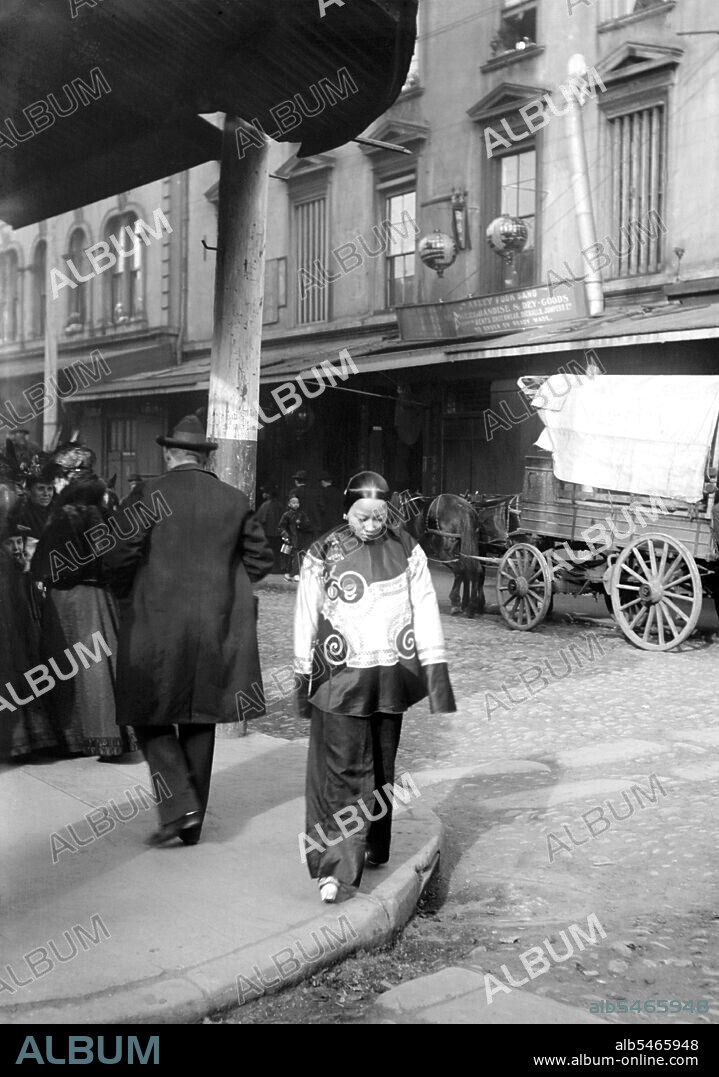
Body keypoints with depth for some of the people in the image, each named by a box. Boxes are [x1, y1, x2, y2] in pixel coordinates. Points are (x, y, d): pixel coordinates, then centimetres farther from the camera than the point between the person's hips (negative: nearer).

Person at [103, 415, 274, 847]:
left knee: (151, 717, 9)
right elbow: (261, 558, 8)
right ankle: (193, 825, 22)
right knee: (200, 721, 13)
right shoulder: (235, 500, 3)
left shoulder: (150, 495, -7)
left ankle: (180, 804, -5)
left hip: (157, 622, -4)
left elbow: (119, 556, -10)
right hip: (216, 626, 4)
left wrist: (129, 596, 9)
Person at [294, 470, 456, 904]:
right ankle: (335, 867, -6)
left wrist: (436, 670, -1)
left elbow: (425, 610, 3)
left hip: (391, 675, 3)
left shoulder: (407, 551, 2)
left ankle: (375, 848, 31)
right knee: (343, 769, -8)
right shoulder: (324, 555, -3)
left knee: (382, 766, 14)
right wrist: (304, 677, 4)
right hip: (340, 677, -2)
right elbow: (307, 617, 3)